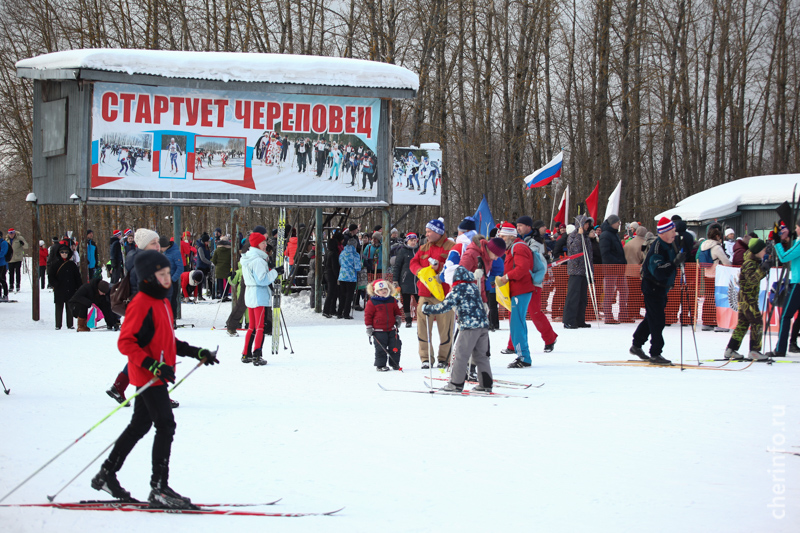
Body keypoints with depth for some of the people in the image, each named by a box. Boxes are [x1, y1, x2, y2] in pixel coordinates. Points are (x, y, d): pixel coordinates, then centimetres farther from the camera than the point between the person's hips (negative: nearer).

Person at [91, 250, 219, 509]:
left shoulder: (162, 302, 14)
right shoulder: (140, 303, -16)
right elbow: (125, 342, -21)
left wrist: (197, 353, 16)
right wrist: (153, 365, -27)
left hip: (156, 376, 10)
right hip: (147, 377, -10)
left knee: (140, 426, 17)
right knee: (166, 425, -11)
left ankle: (107, 474, 27)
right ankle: (159, 488, -8)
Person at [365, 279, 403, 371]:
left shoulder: (392, 300, 8)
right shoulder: (372, 302, -7)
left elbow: (397, 310, 24)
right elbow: (368, 315, -3)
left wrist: (398, 318, 10)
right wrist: (369, 327, -5)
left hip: (392, 329, 5)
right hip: (379, 330, -4)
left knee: (395, 346, 5)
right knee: (380, 349, -3)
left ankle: (394, 363, 20)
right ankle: (380, 365, 8)